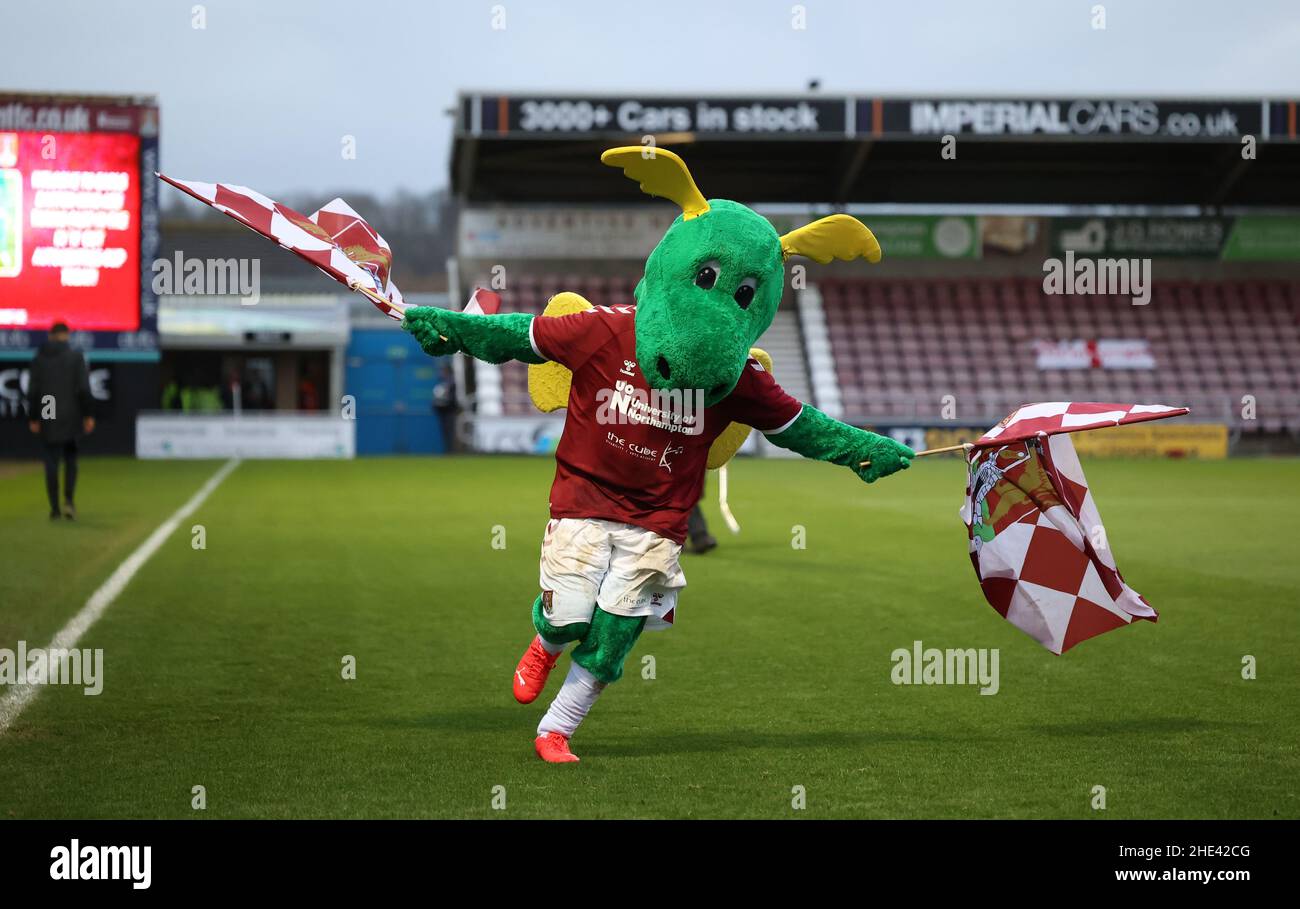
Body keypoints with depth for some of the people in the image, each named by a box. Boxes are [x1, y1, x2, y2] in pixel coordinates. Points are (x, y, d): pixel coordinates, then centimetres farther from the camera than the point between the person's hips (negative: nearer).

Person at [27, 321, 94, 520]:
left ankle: (55, 508, 2)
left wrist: (33, 419, 9)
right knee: (70, 458, 11)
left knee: (51, 462, 4)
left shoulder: (39, 359, 5)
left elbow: (32, 391, 4)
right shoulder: (75, 356, -2)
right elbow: (84, 389, -7)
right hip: (70, 416, -1)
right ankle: (69, 500, -7)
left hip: (47, 418, 1)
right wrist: (88, 415, -3)